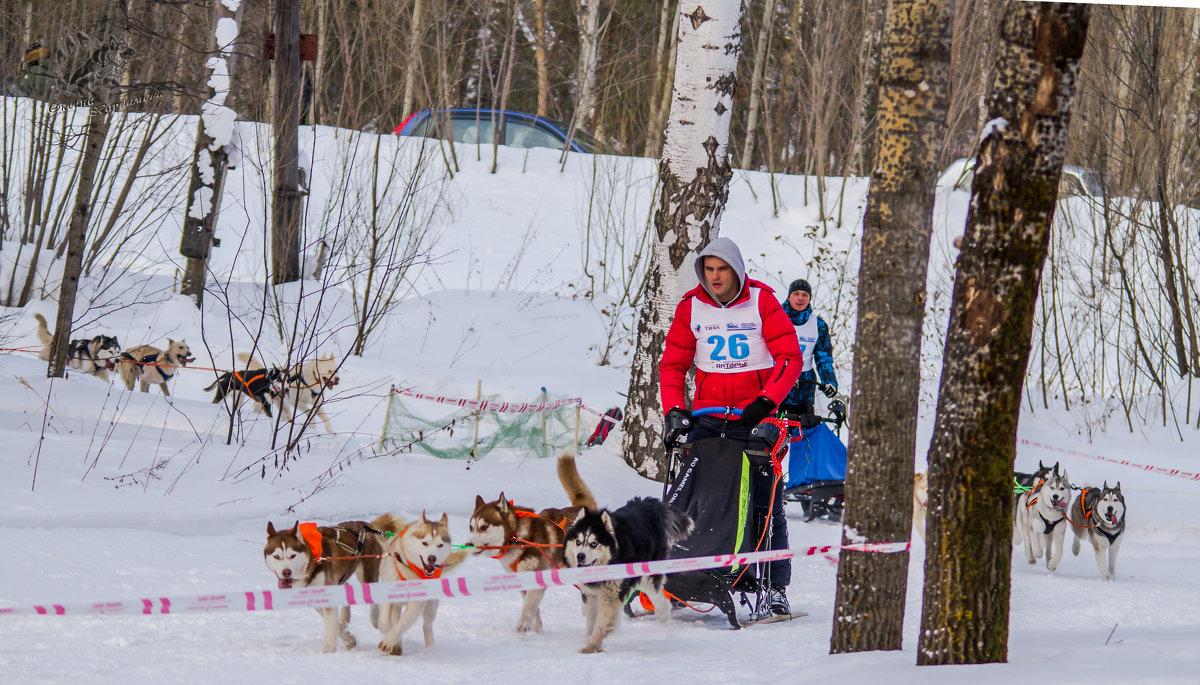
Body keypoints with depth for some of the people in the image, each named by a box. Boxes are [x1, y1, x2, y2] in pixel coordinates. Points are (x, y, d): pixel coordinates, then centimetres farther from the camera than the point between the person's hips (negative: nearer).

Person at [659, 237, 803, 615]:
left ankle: (775, 587, 3)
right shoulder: (691, 307, 6)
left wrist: (766, 402, -16)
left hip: (754, 418, -3)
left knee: (766, 506, -2)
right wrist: (674, 411, -4)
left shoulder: (762, 302, -2)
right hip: (707, 419, 3)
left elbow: (790, 358, -4)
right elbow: (673, 364, 10)